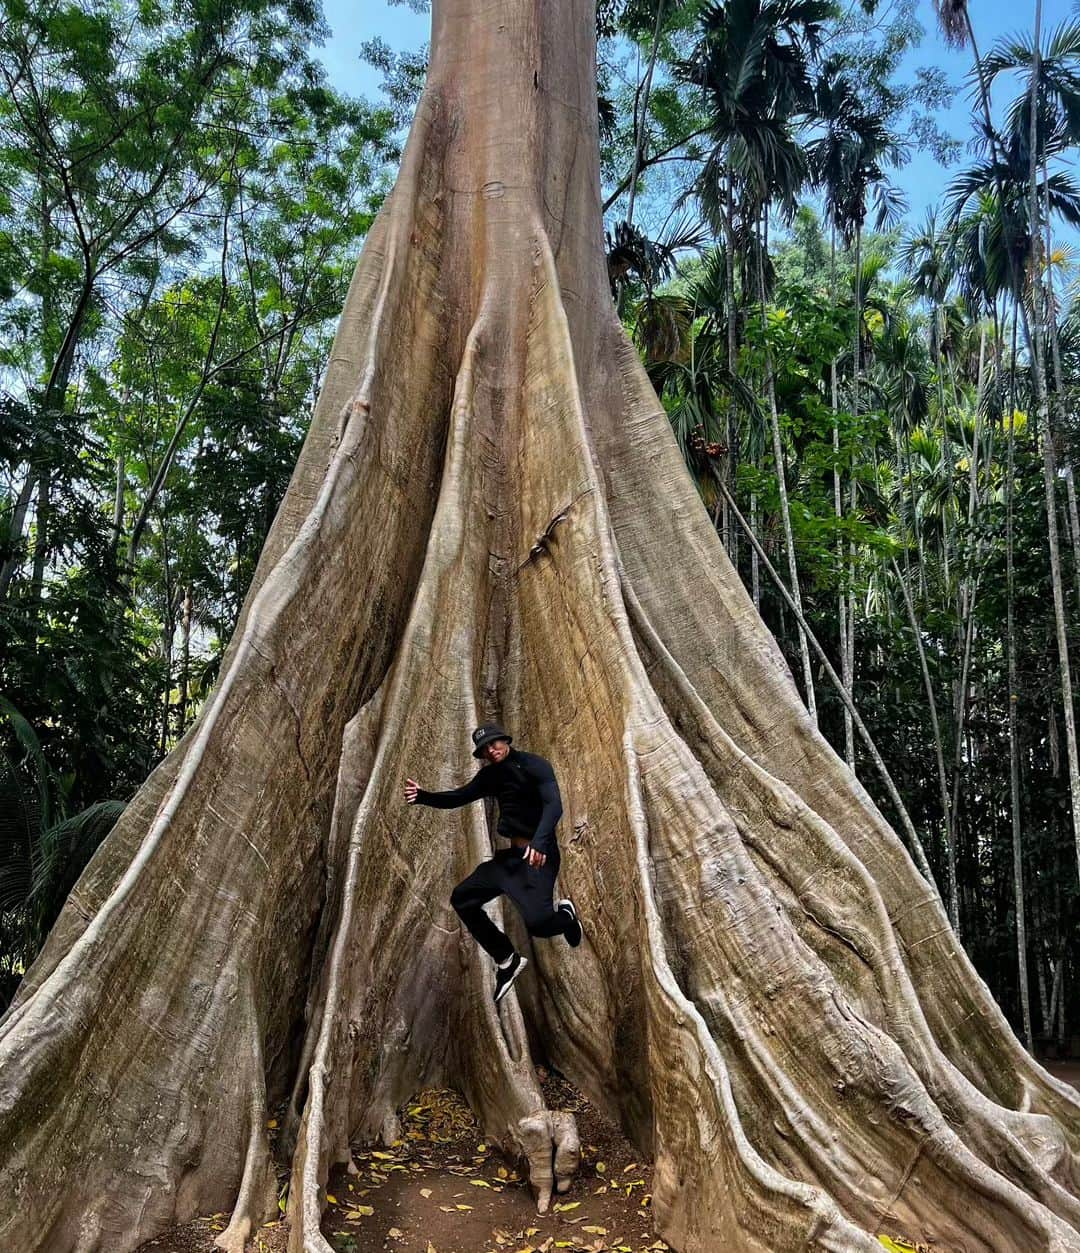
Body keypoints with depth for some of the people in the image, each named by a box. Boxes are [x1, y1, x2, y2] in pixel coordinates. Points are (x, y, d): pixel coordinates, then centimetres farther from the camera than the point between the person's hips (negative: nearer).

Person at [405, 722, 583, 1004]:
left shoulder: (534, 765, -11)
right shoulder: (491, 774, 10)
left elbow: (554, 805, -23)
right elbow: (458, 797, 10)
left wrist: (539, 841, -39)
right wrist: (423, 796, -9)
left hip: (537, 855, -8)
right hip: (508, 855, 8)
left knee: (537, 921, -26)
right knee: (462, 898, 8)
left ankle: (565, 915, 13)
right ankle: (507, 960, 18)